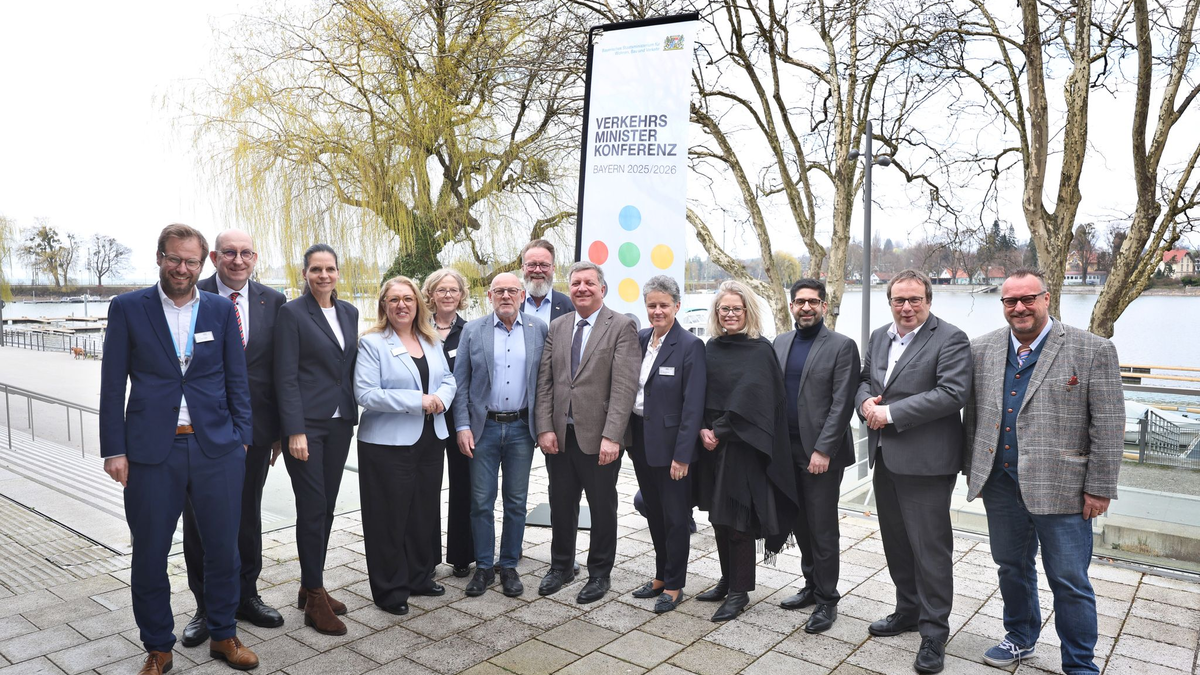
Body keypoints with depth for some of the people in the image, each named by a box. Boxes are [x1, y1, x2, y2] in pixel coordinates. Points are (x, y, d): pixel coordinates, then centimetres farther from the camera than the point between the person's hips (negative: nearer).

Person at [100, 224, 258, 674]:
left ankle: (223, 636, 29)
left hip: (216, 448, 1)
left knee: (223, 549, 10)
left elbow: (236, 379, 8)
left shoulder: (221, 310, 6)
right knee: (149, 556, 10)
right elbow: (112, 384, 1)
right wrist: (114, 450, -4)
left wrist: (240, 438, 3)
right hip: (151, 451, -1)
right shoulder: (127, 308, 2)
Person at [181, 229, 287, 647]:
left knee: (248, 515, 16)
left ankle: (246, 597, 32)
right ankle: (206, 607, 26)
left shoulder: (273, 302, 2)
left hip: (255, 428, 2)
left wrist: (280, 429, 3)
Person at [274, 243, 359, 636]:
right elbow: (286, 376, -10)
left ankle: (310, 588, 25)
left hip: (340, 422, 6)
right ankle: (315, 600, 8)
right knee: (312, 508, -3)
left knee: (326, 507, 11)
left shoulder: (349, 313, 11)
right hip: (306, 423, -6)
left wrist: (353, 417, 10)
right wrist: (295, 431, -16)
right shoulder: (292, 313, -6)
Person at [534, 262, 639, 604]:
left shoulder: (621, 326, -6)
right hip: (559, 435, 4)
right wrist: (544, 428, -3)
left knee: (602, 508, 10)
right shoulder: (557, 327, 10)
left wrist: (612, 436, -20)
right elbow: (544, 381, 7)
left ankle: (599, 573, 28)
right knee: (561, 505, 16)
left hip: (599, 437, -4)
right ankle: (561, 566, 36)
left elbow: (625, 386, -13)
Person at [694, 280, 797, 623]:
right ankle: (727, 580, 28)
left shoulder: (760, 350, -8)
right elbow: (699, 393, 9)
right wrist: (703, 429, -6)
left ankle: (740, 590, 13)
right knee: (719, 516, 12)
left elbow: (750, 400, -15)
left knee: (737, 518, -1)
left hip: (742, 444, -6)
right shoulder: (711, 348, 9)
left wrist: (720, 431, -14)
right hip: (712, 443, 6)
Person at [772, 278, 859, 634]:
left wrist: (822, 450, -16)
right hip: (788, 450, 5)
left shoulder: (842, 346, -7)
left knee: (822, 529, 1)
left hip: (821, 453, -5)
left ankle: (827, 600, 15)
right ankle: (812, 585, 31)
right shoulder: (780, 344, 9)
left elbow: (842, 404, -12)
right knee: (800, 524, 14)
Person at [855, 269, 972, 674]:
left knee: (930, 547, 0)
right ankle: (908, 610, 35)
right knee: (896, 541, 17)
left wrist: (891, 412, -20)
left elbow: (953, 393, -19)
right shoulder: (879, 337, 13)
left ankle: (934, 633, 14)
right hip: (885, 457, 7)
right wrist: (866, 401, -5)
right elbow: (864, 379, 20)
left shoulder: (950, 339, -10)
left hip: (924, 460, -7)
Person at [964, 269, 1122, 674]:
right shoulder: (982, 350, 5)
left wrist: (1099, 488, -9)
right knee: (1012, 568, 19)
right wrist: (973, 469, 9)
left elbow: (1108, 426, -7)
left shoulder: (1093, 351, -7)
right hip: (1000, 484, 4)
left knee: (1069, 581, 5)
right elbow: (972, 416, 10)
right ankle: (1021, 639, 40)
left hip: (1060, 488, -4)